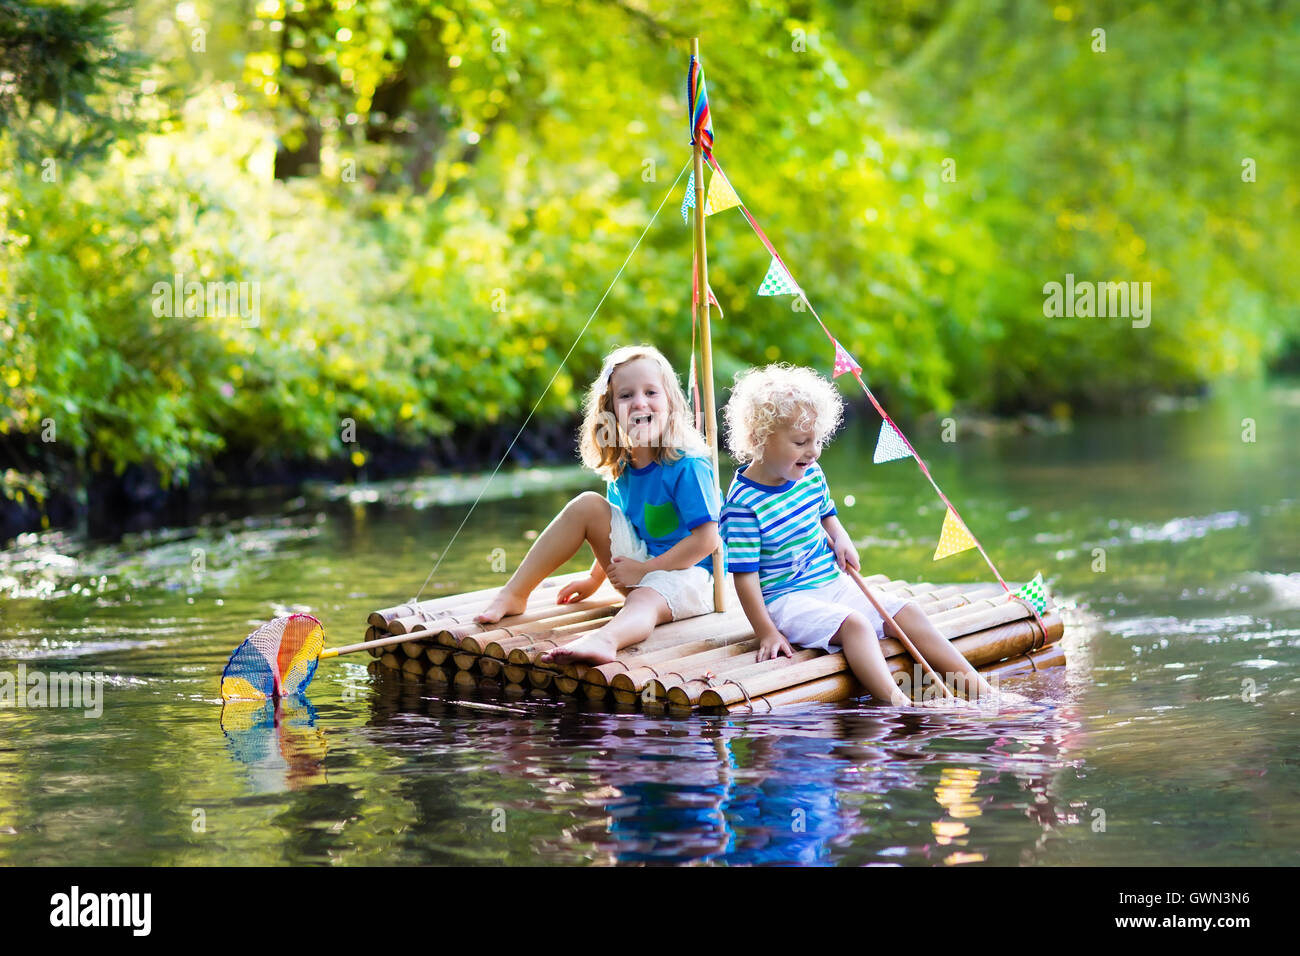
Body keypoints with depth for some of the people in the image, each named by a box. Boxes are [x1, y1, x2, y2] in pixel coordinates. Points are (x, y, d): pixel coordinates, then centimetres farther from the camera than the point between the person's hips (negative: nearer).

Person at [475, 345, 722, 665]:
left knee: (645, 599, -40)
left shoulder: (688, 467, -19)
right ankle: (514, 594, -6)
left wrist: (643, 569, -22)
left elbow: (706, 539, -23)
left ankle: (603, 640, -76)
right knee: (587, 506, -6)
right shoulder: (623, 469, 3)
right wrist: (595, 578, 20)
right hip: (638, 568, 7)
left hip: (684, 571, -7)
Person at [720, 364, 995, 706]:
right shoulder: (743, 504, -20)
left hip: (833, 585, 8)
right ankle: (895, 701, -44)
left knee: (907, 613, -3)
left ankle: (970, 679, -3)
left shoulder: (811, 475, 4)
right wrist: (766, 632, -21)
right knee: (854, 624, -31)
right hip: (785, 599, -8)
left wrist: (841, 539, 3)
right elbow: (744, 574, -19)